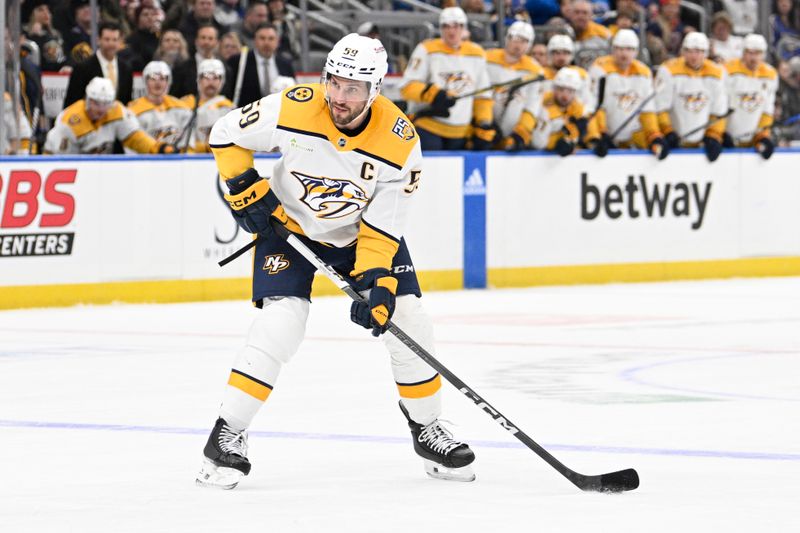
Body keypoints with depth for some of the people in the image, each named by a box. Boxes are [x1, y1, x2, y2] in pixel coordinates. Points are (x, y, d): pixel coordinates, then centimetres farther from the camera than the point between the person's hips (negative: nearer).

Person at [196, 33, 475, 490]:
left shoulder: (400, 143, -25)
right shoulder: (293, 110, -28)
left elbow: (382, 228, -19)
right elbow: (226, 134, -10)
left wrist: (376, 282, -30)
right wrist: (246, 191, -15)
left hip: (362, 232, 2)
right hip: (289, 224, -2)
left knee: (408, 321, -5)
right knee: (282, 323, -21)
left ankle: (427, 429, 16)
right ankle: (227, 435, -12)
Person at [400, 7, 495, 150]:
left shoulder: (477, 54, 10)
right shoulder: (426, 50, -4)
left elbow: (483, 96, 15)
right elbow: (407, 87, -9)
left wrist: (484, 128, 6)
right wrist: (433, 94, -26)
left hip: (461, 133, 5)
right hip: (427, 129, -5)